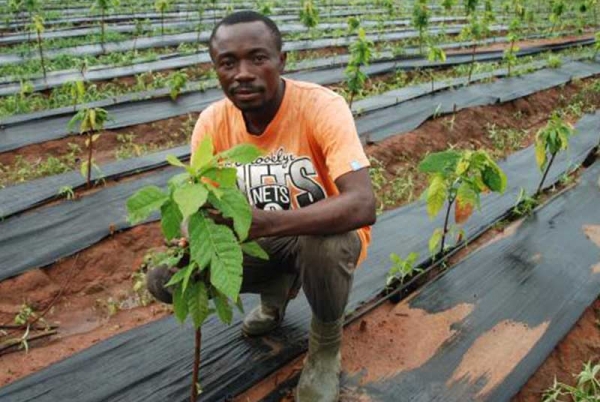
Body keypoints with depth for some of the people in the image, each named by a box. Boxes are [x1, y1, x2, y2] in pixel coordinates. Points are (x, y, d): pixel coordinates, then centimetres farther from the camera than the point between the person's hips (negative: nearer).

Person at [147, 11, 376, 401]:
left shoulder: (322, 107, -27)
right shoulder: (212, 122, -13)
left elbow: (363, 205, -38)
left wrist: (266, 222, -51)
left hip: (323, 234, -3)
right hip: (260, 240, 4)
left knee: (322, 246, -39)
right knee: (164, 278, -11)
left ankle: (326, 346, -4)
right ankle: (277, 289, 16)